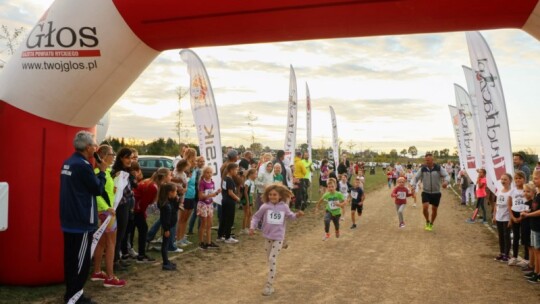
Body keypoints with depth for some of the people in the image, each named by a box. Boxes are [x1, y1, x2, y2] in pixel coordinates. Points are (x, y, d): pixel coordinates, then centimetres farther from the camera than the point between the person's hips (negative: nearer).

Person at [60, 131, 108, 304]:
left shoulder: (68, 163, 11)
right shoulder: (83, 165, -19)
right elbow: (98, 189, -11)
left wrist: (96, 172, 13)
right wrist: (102, 171, 0)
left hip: (69, 219, 10)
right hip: (82, 221, -10)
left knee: (71, 257, 15)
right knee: (81, 260, -1)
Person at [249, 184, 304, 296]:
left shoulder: (284, 207, -4)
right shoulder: (265, 207, -7)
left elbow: (290, 215, 14)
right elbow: (256, 217, 2)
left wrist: (297, 215, -4)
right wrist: (252, 227, -9)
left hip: (279, 237, -2)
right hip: (268, 236, 2)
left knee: (272, 259, -9)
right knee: (269, 259, 16)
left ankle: (269, 285, -5)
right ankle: (274, 272, 44)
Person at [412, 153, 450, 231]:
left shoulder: (439, 168, -6)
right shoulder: (423, 169, -3)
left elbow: (447, 175, -10)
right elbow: (416, 178, 4)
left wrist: (446, 181, -33)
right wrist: (413, 185, -14)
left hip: (436, 193, 0)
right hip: (426, 192, 0)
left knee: (434, 209, 8)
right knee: (425, 207, -16)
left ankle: (431, 224, 32)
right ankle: (427, 222, 12)